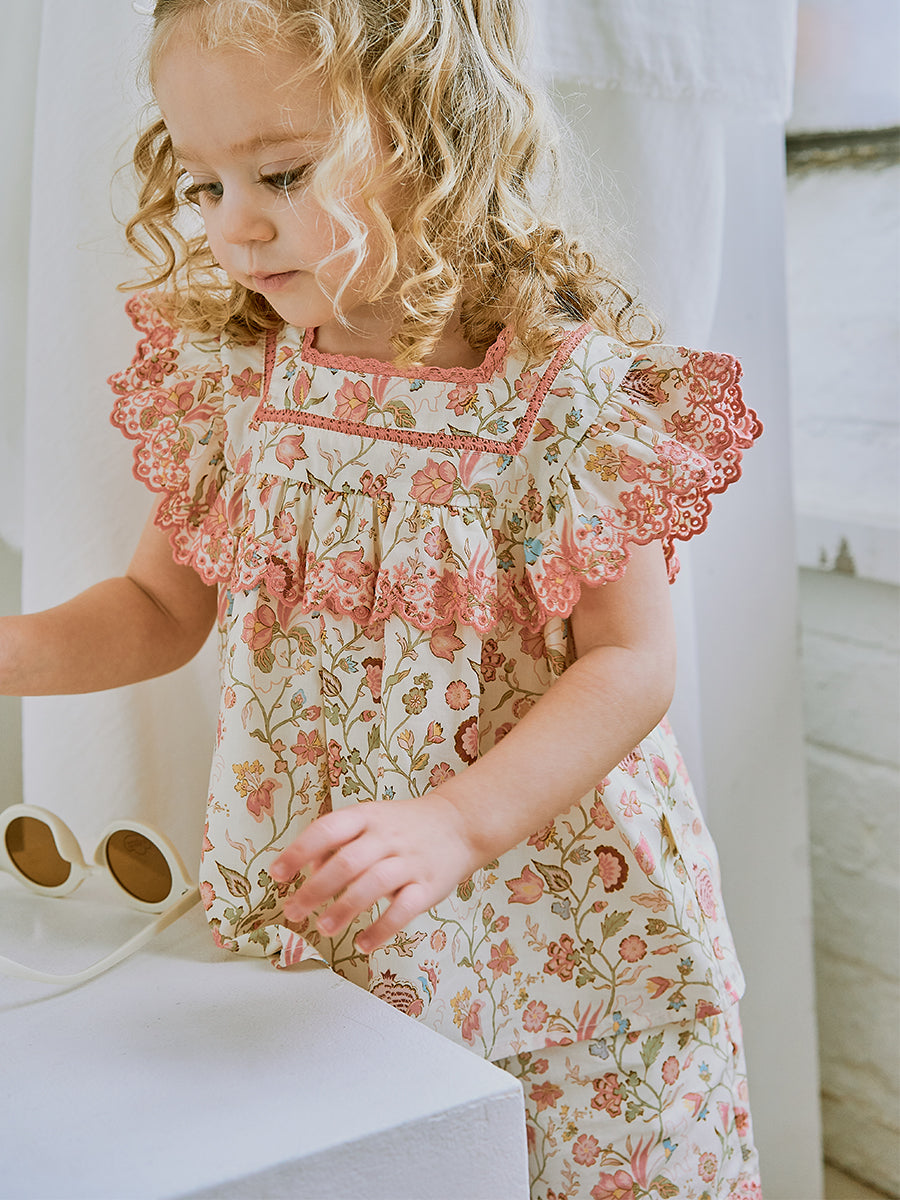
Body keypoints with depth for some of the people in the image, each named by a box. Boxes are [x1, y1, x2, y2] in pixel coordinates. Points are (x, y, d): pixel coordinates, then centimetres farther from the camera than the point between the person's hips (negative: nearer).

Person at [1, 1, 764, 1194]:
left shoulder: (568, 385, -17)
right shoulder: (223, 372, -2)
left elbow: (630, 662, -15)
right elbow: (165, 605, 9)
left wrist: (456, 824, -27)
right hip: (296, 914, 4)